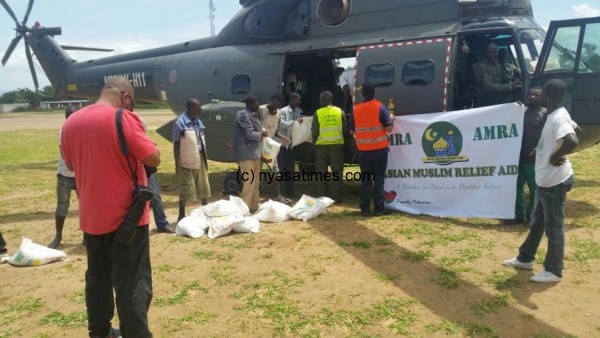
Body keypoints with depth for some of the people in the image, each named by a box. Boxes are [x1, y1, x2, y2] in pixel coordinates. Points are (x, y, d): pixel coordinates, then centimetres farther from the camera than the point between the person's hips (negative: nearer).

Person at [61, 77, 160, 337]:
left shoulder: (70, 123, 5)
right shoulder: (124, 119, -16)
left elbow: (71, 165, 17)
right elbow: (154, 159, -15)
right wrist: (140, 140, 2)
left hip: (91, 218, 7)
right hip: (125, 217, -7)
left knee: (98, 278, 21)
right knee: (133, 285, 2)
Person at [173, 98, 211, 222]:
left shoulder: (198, 122, 8)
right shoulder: (180, 123, -13)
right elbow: (176, 144, -12)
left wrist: (205, 159, 15)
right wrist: (177, 164, -14)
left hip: (200, 160, 7)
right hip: (187, 162, -7)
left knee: (203, 187, 13)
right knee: (185, 189, 2)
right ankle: (181, 215, 15)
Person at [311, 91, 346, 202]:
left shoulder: (318, 113, -4)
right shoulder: (340, 112, 0)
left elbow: (314, 131, -1)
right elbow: (345, 129, 5)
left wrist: (315, 141, 16)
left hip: (322, 145, -1)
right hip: (337, 144, 1)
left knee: (322, 172, 9)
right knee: (336, 172, 7)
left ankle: (322, 196, 12)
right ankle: (336, 196, 6)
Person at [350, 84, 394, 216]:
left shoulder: (356, 109, 2)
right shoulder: (380, 107, -6)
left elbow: (352, 131, 8)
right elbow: (389, 128, -9)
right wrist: (391, 119, 10)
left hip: (363, 150, 2)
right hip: (380, 149, -2)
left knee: (365, 179, 8)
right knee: (379, 179, 4)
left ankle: (365, 208, 9)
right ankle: (379, 208, 5)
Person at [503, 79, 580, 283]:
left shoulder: (558, 118, -23)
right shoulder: (557, 115, 7)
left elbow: (573, 142, -39)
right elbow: (574, 129, 24)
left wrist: (556, 157, -22)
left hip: (555, 182, -10)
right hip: (545, 180, 10)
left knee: (553, 226, 3)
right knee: (537, 221, 20)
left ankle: (554, 271, 17)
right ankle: (525, 259, 35)